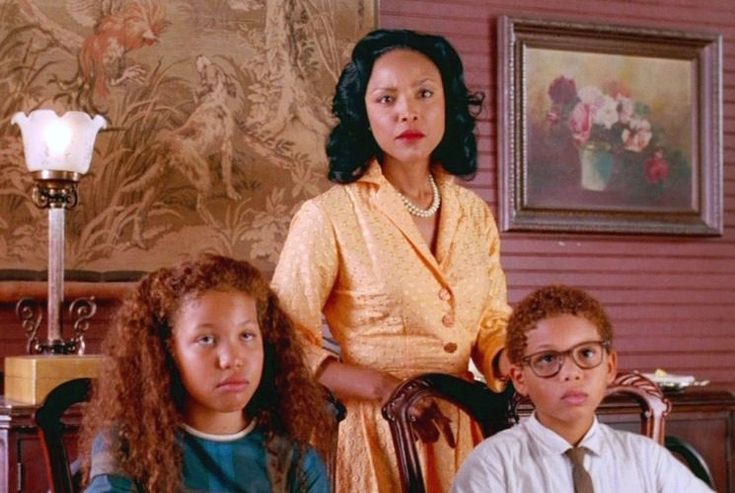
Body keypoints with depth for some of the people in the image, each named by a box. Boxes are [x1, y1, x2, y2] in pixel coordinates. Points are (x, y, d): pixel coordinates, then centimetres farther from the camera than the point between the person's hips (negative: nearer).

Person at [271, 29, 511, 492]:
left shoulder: (475, 214, 4)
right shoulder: (327, 217, -11)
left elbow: (492, 325, 10)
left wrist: (512, 361, -11)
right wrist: (385, 389, -20)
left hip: (461, 434, 5)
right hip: (375, 436, -4)